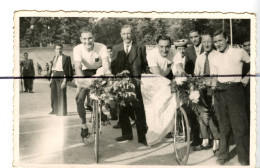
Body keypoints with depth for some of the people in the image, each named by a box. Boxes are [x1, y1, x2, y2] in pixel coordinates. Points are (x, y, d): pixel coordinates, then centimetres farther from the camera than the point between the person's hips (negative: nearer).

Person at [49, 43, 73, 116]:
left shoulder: (66, 58, -9)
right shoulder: (54, 57, 12)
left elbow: (67, 71, -11)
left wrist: (65, 81, -16)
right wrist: (51, 79, 16)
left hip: (61, 77, -7)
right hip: (54, 77, 7)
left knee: (61, 94, -4)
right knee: (53, 94, 11)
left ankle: (62, 112, 4)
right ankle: (55, 110, 26)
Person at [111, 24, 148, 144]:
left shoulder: (140, 48, 6)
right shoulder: (116, 49, 13)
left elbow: (145, 66, 5)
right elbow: (113, 66, 11)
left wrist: (140, 78, -5)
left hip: (136, 83, -3)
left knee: (139, 110, -2)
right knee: (122, 110, 8)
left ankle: (142, 136, 5)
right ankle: (127, 133, 23)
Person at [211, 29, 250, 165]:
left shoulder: (239, 52, 1)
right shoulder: (214, 59, 12)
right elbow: (215, 78, 14)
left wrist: (246, 78, -1)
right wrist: (213, 88, 2)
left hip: (235, 89, -3)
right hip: (220, 92, 4)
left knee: (240, 125, -5)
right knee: (223, 125, 8)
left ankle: (244, 159, 5)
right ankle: (222, 155, 18)